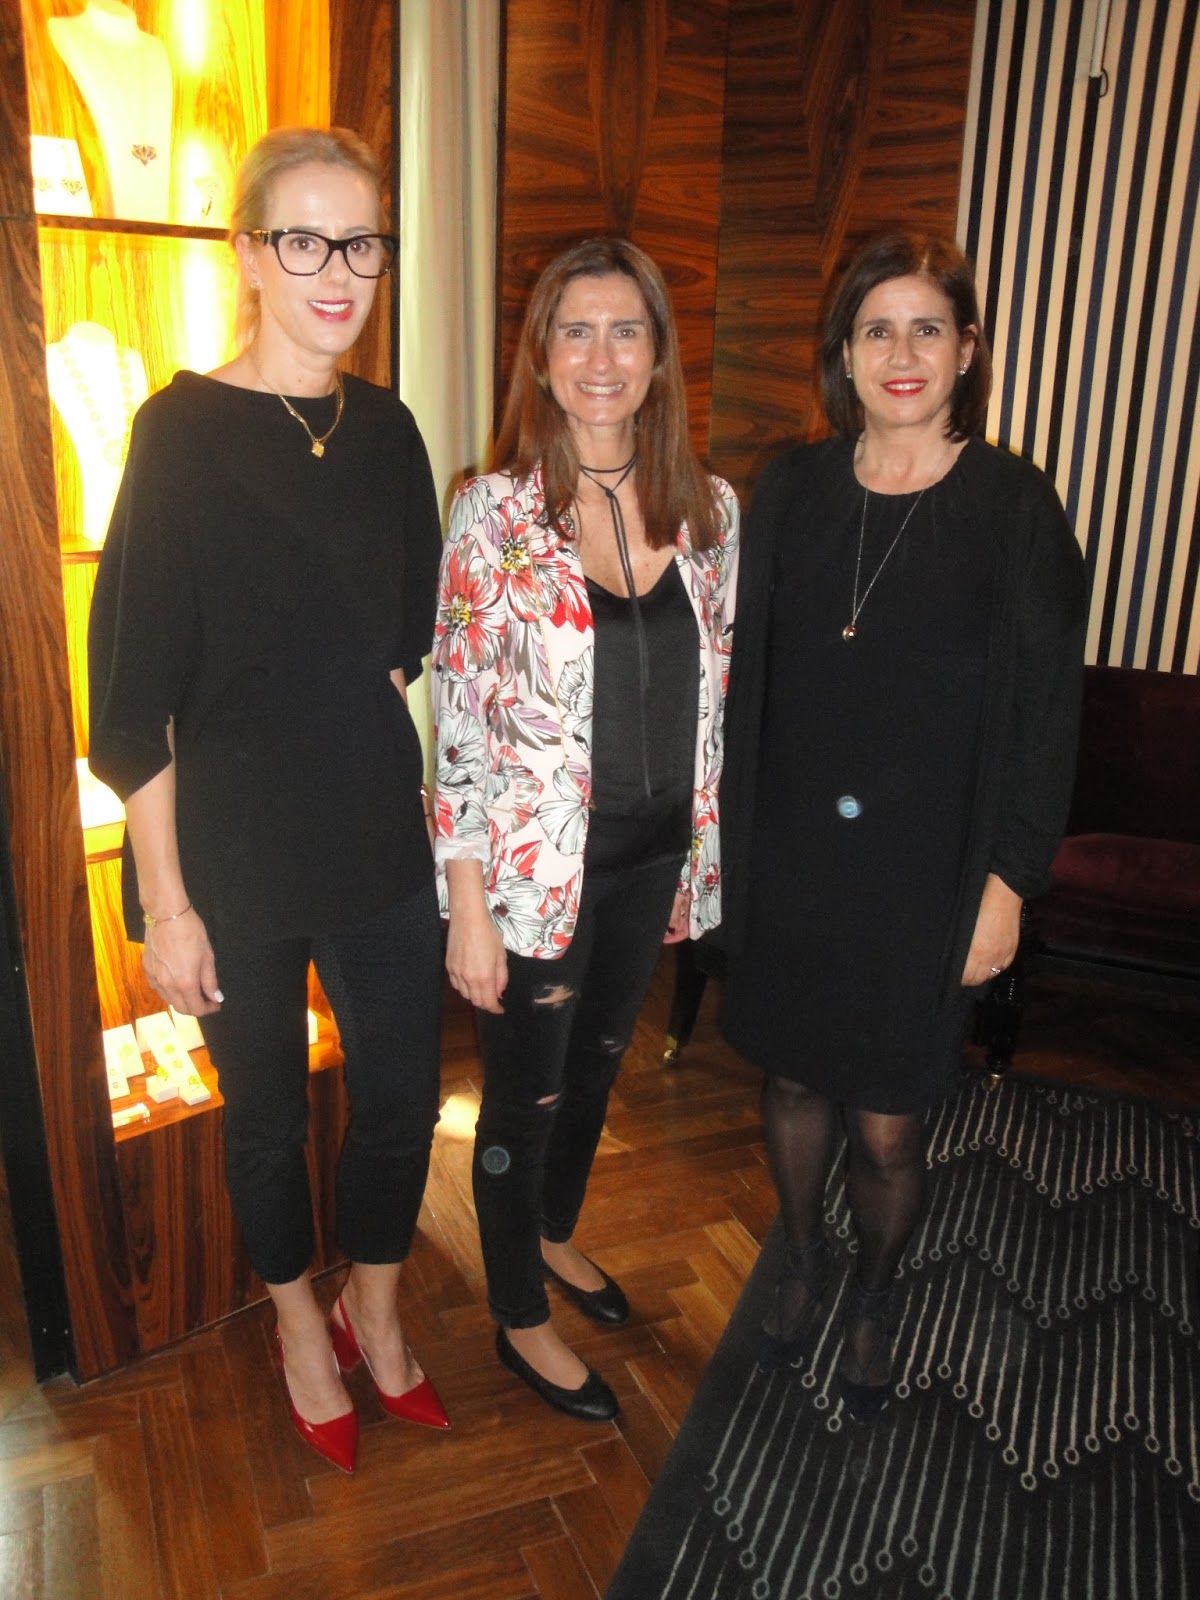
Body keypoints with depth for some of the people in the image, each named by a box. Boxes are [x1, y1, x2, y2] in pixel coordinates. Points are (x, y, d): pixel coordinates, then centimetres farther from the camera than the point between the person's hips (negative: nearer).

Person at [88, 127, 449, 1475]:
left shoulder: (386, 430, 4)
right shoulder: (182, 430, -11)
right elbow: (134, 694, -12)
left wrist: (345, 728, 6)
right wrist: (165, 899, -13)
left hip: (380, 843, 5)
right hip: (233, 855, -4)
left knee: (403, 1095, 13)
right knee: (267, 1110, 14)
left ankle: (375, 1314, 41)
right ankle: (300, 1327, 43)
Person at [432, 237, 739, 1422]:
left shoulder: (707, 508, -1)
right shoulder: (494, 514, -14)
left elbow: (715, 695, 7)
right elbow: (458, 721, -14)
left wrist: (704, 853, 8)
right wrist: (469, 909, -15)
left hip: (655, 854, 5)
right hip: (537, 865, -5)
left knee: (598, 1060, 24)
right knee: (526, 1093, 12)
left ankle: (556, 1232, 53)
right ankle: (520, 1318, 37)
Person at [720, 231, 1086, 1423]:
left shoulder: (1014, 507, -7)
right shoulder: (793, 489, 1)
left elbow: (1045, 709, -5)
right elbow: (751, 671, 5)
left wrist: (1009, 880, -7)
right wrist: (732, 831, 4)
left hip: (923, 872, -2)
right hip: (788, 854, 3)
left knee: (888, 1124, 8)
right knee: (794, 1076, 18)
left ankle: (873, 1299, 39)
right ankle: (802, 1263, 46)